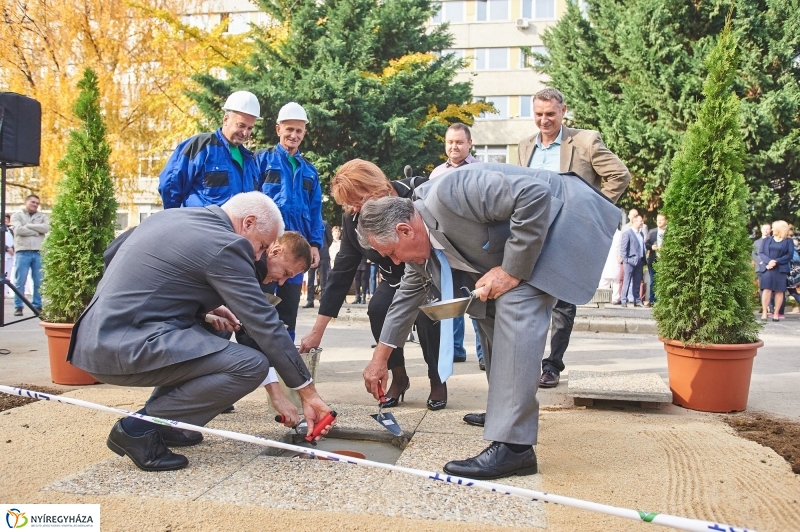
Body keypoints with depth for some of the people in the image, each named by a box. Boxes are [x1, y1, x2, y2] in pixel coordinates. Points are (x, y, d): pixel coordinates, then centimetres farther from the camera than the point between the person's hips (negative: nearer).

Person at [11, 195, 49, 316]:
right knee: (20, 282, 0)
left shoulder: (42, 216, 15)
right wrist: (37, 231, -5)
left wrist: (28, 225, -6)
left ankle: (38, 306, 10)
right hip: (22, 252, -2)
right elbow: (18, 230, -10)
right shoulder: (17, 215, 8)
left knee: (39, 282, 2)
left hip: (39, 253, 2)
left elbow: (46, 228, -6)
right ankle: (18, 307, 6)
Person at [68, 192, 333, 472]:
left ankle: (163, 422, 17)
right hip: (125, 349, -10)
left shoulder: (168, 216, 15)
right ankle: (140, 428, -6)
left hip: (96, 337, 10)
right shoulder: (225, 246, -11)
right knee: (252, 365, -16)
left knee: (213, 330, 26)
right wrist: (309, 393, -3)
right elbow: (264, 323, -11)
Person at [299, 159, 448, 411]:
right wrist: (317, 332, -17)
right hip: (397, 278, 4)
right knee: (378, 309, -21)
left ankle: (438, 381, -3)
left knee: (426, 313, -28)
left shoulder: (419, 191, -30)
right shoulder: (354, 219, -18)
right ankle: (398, 377, 1)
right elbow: (341, 273, -15)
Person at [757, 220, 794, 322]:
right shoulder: (766, 240, 13)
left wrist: (776, 262, -14)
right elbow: (760, 253, 4)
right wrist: (768, 261, -14)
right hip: (767, 268, 1)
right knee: (766, 289, -9)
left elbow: (789, 255, -2)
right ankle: (764, 313, -9)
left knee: (779, 291, -1)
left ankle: (776, 313, 4)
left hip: (781, 269, -1)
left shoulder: (788, 241, 8)